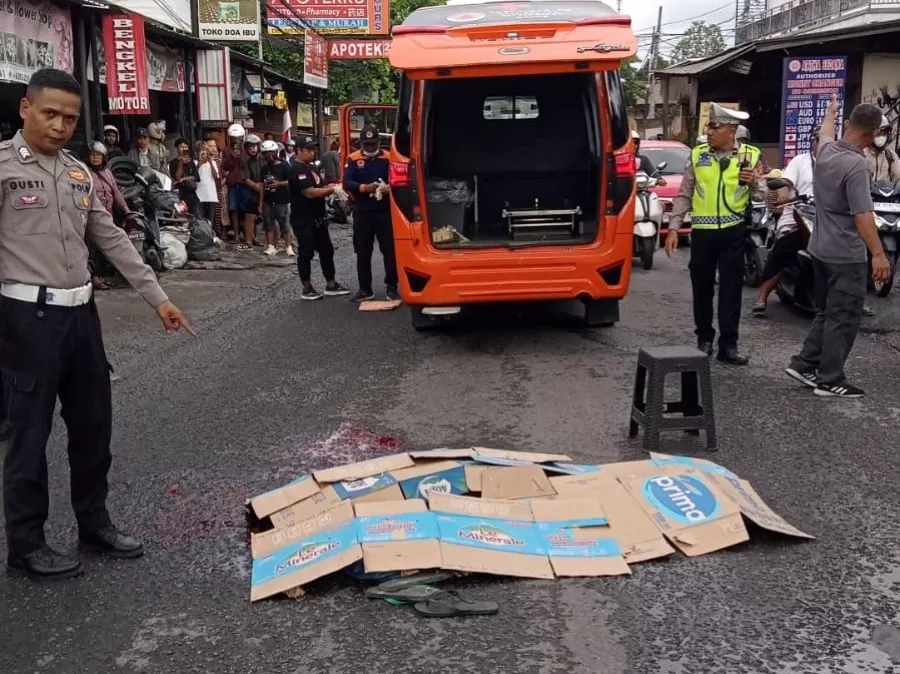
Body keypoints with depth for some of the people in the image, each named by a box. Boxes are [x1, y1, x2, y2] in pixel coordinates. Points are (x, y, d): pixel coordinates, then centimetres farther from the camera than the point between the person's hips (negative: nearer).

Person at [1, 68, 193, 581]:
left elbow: (112, 239, 16)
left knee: (94, 424, 14)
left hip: (81, 312, 7)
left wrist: (157, 297, 12)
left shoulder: (79, 172, 12)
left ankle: (95, 524, 31)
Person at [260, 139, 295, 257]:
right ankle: (271, 246, 9)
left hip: (282, 200, -5)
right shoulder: (264, 168, 13)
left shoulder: (284, 167, -4)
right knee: (269, 224, 5)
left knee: (285, 225, -3)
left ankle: (289, 247, 2)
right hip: (268, 201, 5)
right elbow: (262, 184, 18)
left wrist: (278, 184, -16)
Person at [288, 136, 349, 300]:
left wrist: (330, 188, 1)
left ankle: (331, 285, 20)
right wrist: (331, 189, -16)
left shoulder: (313, 168, 15)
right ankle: (307, 289, 6)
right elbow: (310, 192, -23)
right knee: (306, 253, -2)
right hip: (303, 220, -10)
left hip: (318, 218, 10)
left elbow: (319, 189, 22)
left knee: (327, 251, 12)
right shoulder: (297, 170, -15)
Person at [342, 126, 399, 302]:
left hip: (385, 211, -1)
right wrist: (365, 188, -22)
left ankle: (391, 288, 9)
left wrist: (388, 187, -26)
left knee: (389, 249, 1)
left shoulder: (387, 157, 2)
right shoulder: (354, 159, 2)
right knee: (363, 252, 7)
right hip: (362, 212, 1)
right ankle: (365, 289, 16)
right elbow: (347, 183, -6)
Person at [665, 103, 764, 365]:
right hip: (702, 231, 1)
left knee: (731, 288, 1)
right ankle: (704, 338, 24)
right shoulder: (697, 155, 3)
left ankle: (728, 345, 6)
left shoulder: (750, 155, 0)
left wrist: (754, 183, -19)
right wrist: (673, 227, -2)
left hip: (733, 232, -1)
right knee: (702, 287, 9)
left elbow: (762, 196, 2)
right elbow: (684, 195, 5)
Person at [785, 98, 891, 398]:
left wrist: (832, 111, 47)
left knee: (826, 312, 20)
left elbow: (826, 133, 28)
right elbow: (862, 215, -26)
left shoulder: (826, 151, 2)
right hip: (846, 255, -9)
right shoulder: (855, 164, -23)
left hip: (820, 249, 9)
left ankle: (804, 364, 20)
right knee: (843, 318, 0)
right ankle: (830, 380, 5)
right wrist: (878, 254, -26)